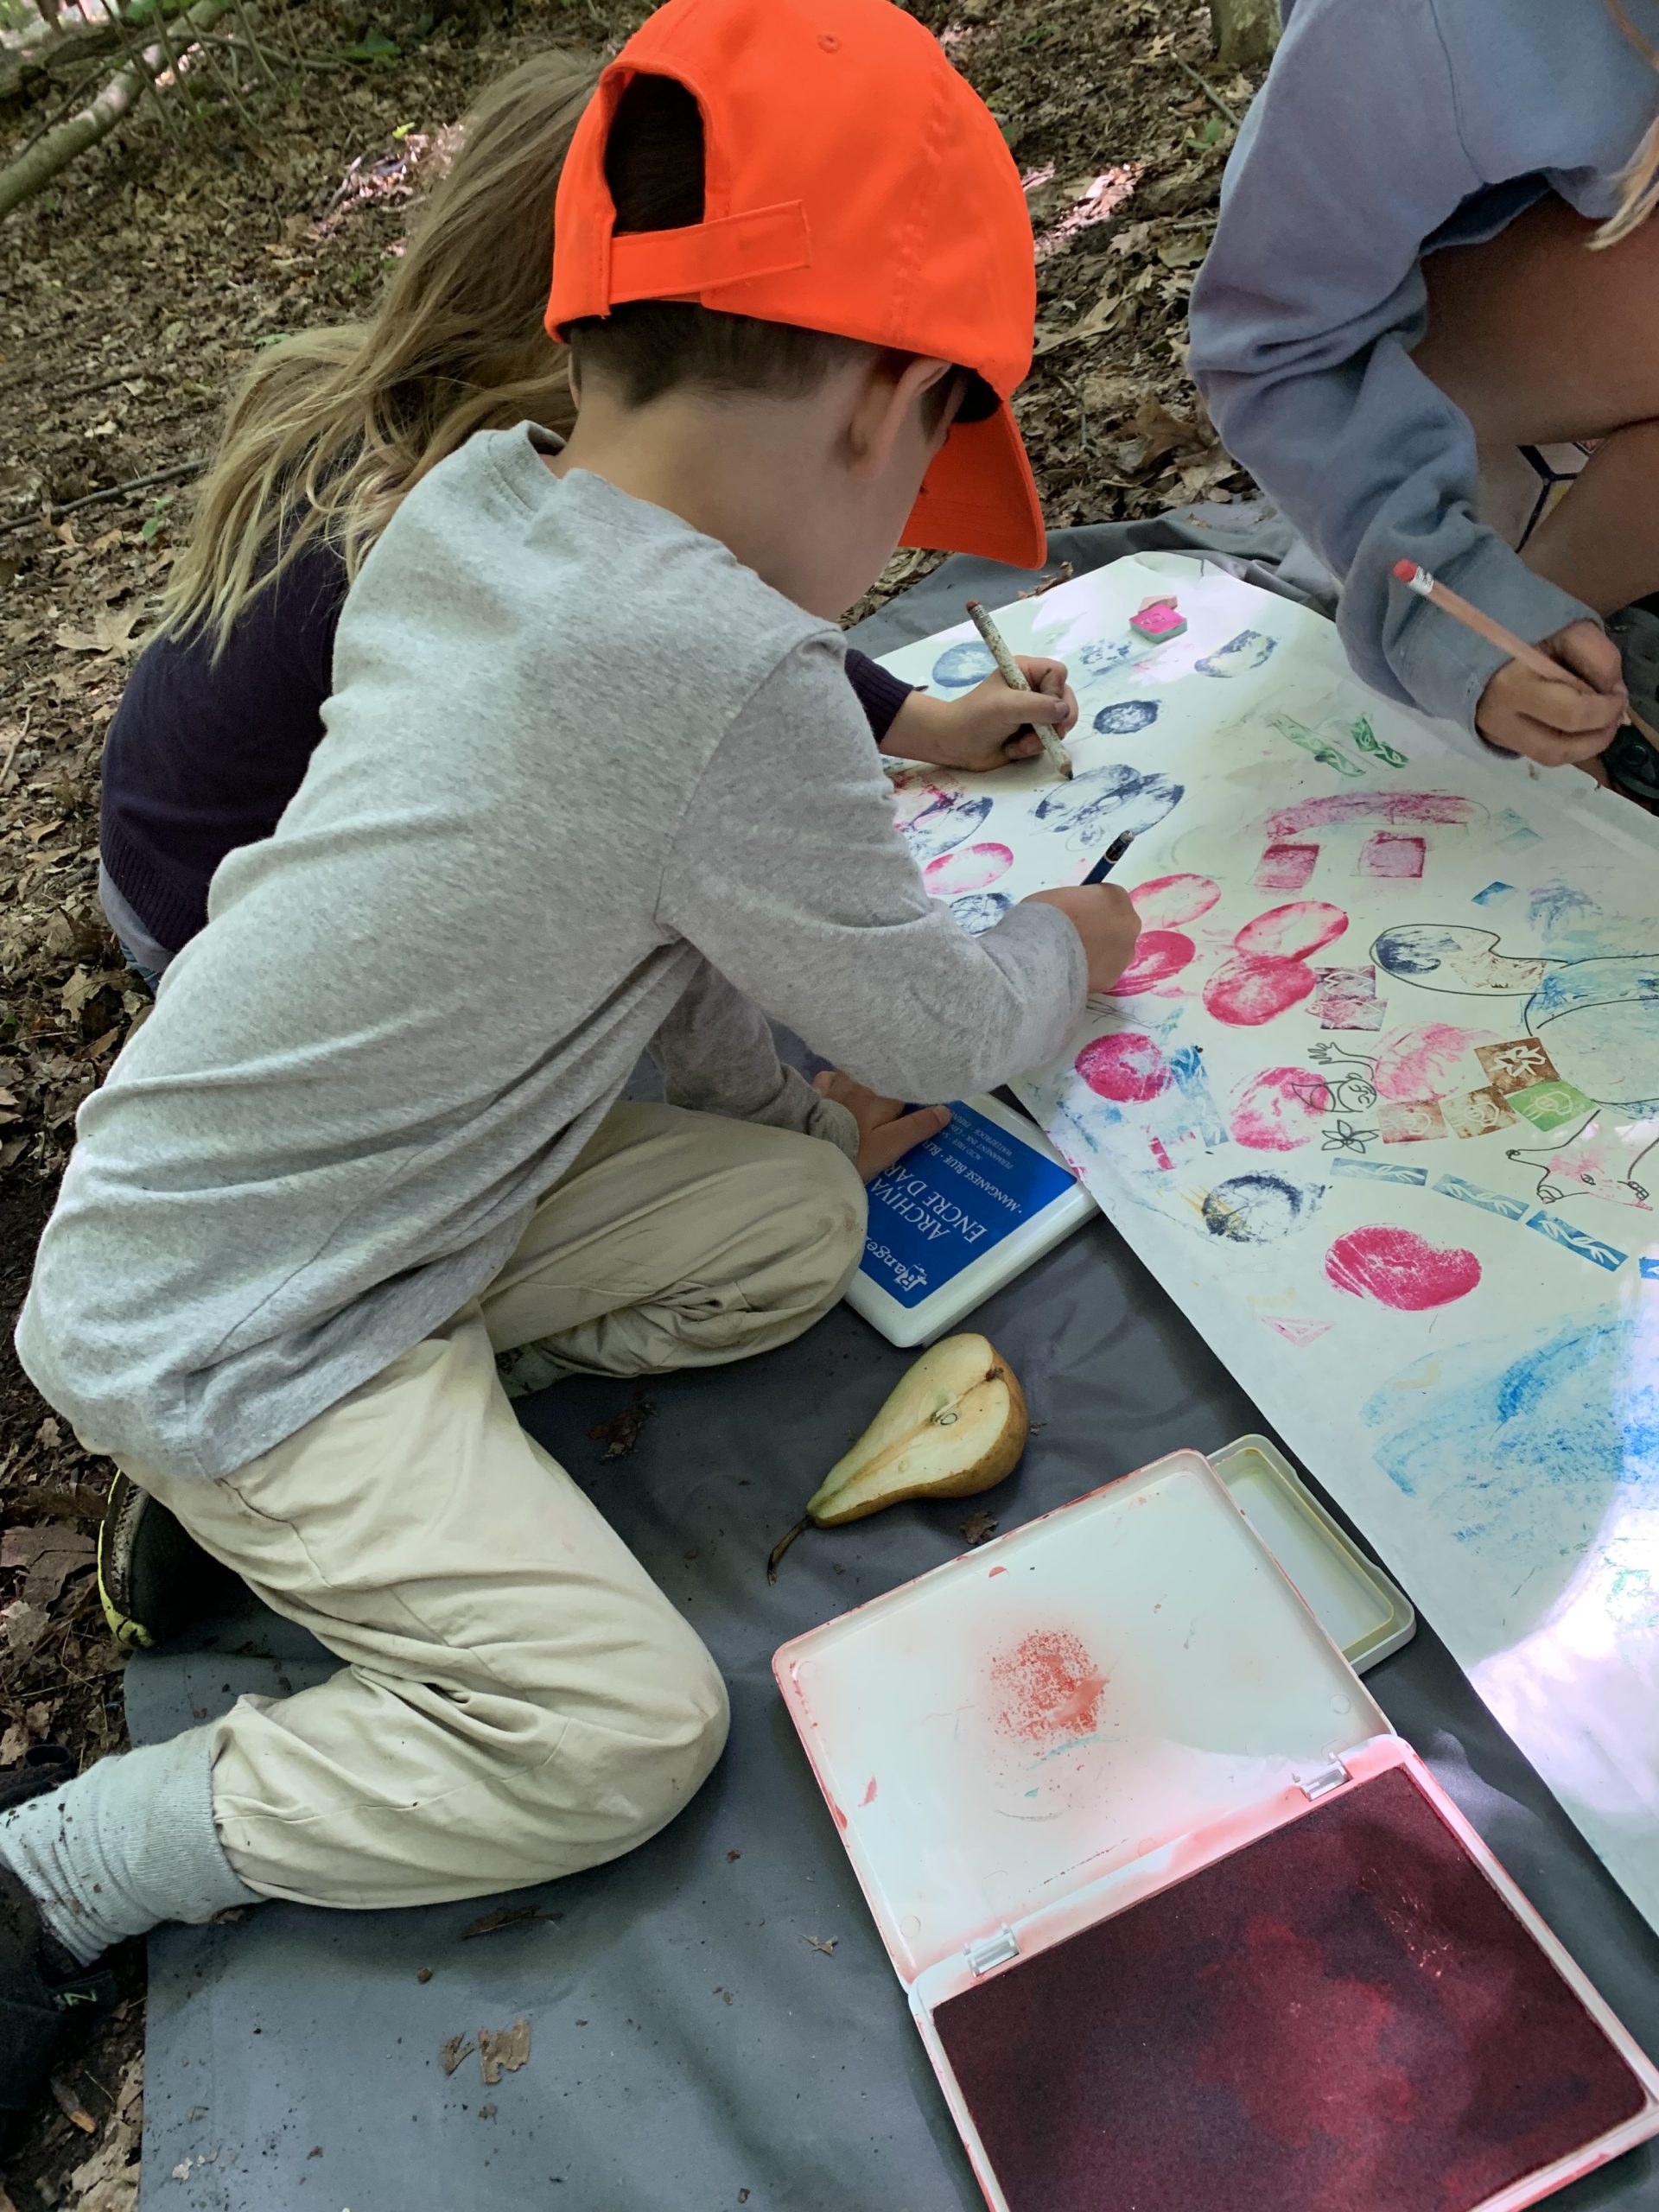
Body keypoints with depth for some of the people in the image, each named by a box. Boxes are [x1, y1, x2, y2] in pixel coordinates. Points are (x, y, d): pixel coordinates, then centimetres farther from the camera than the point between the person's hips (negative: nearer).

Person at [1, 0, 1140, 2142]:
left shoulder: (472, 501, -2)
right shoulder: (728, 676, -28)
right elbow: (938, 1033, -13)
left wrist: (792, 1095, 9)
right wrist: (1065, 944, 8)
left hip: (356, 1202, 8)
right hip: (217, 1327, -8)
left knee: (799, 1219, 4)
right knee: (625, 1728, -10)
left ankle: (268, 1501, 11)